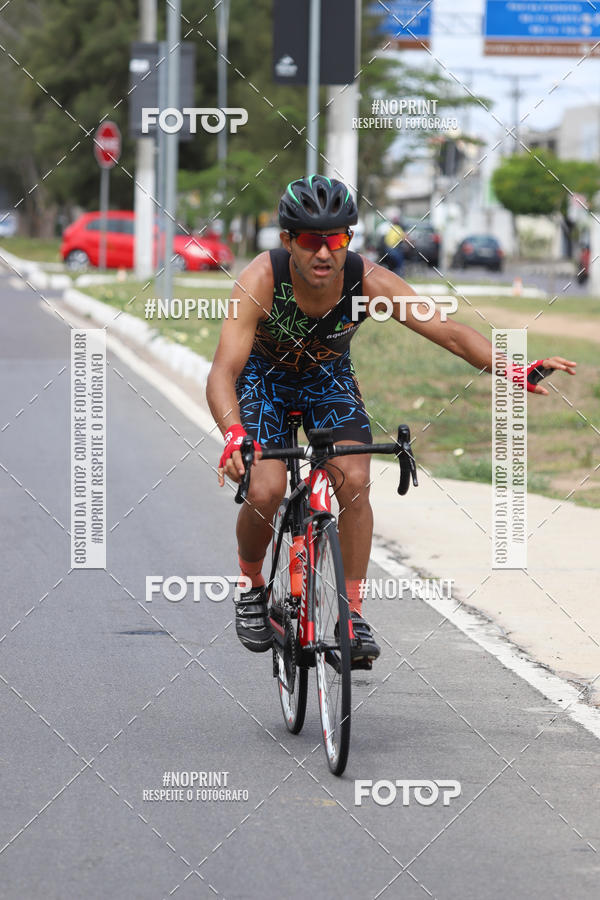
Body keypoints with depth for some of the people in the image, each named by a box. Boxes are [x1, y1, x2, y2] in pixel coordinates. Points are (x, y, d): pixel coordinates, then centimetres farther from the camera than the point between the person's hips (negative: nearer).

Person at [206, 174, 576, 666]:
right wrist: (234, 436, -61)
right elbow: (223, 373, -42)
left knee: (355, 482, -19)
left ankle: (353, 612, -6)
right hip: (264, 375, -2)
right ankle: (252, 586, 9)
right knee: (265, 491, -20)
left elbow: (451, 332, -29)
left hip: (328, 377, 2)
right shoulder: (260, 281, -36)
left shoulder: (369, 282, -30)